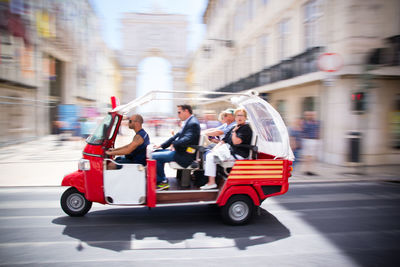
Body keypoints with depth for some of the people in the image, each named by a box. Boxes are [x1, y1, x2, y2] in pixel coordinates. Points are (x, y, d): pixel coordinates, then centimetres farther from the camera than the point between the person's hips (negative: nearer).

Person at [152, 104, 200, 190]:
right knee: (156, 152, 15)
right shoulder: (187, 122, 16)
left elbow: (187, 139, -29)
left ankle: (163, 181, 1)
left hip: (184, 155, -11)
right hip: (179, 151, 11)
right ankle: (159, 180, 13)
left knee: (154, 156, -14)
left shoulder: (193, 123, -16)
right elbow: (177, 136, 17)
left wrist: (174, 144, -14)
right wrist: (161, 145, 12)